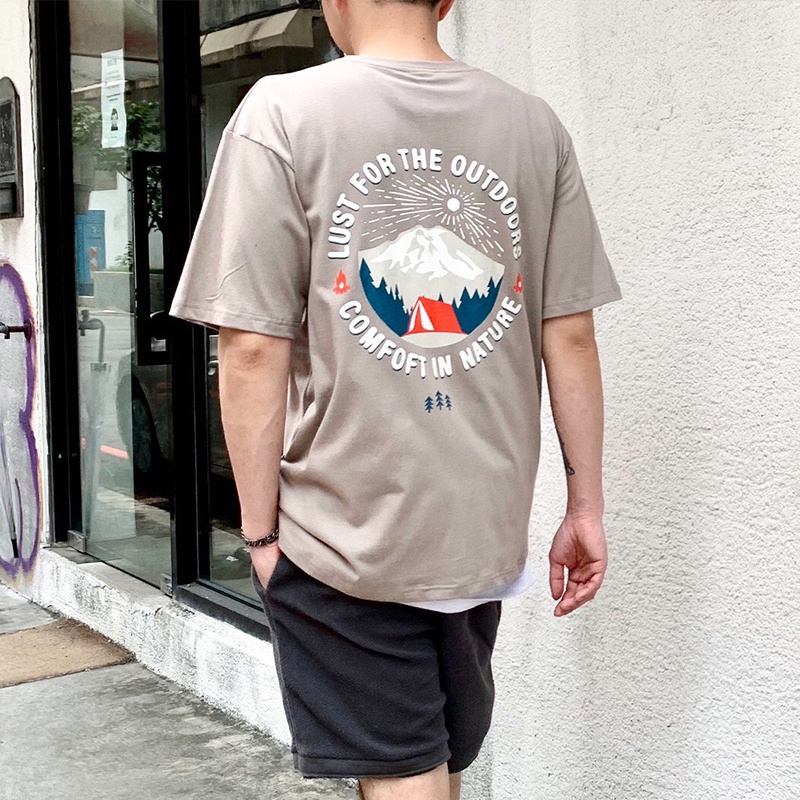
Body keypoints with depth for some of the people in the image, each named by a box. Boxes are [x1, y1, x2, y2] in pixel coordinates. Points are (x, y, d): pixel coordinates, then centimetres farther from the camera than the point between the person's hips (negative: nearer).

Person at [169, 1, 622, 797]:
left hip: (346, 532, -4)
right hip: (488, 529, 4)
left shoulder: (282, 113, -8)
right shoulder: (534, 124, 1)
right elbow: (570, 334, 1)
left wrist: (260, 530, -3)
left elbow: (253, 348, -12)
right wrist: (584, 505, 9)